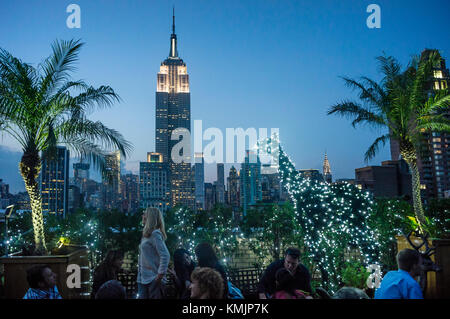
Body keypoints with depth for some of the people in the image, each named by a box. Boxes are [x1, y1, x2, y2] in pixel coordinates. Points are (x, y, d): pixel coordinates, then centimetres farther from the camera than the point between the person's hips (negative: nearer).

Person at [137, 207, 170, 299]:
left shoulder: (155, 233, -13)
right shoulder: (146, 235, 14)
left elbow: (165, 256, -20)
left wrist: (160, 276, -19)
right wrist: (139, 276, 15)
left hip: (153, 280, -8)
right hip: (143, 279, 9)